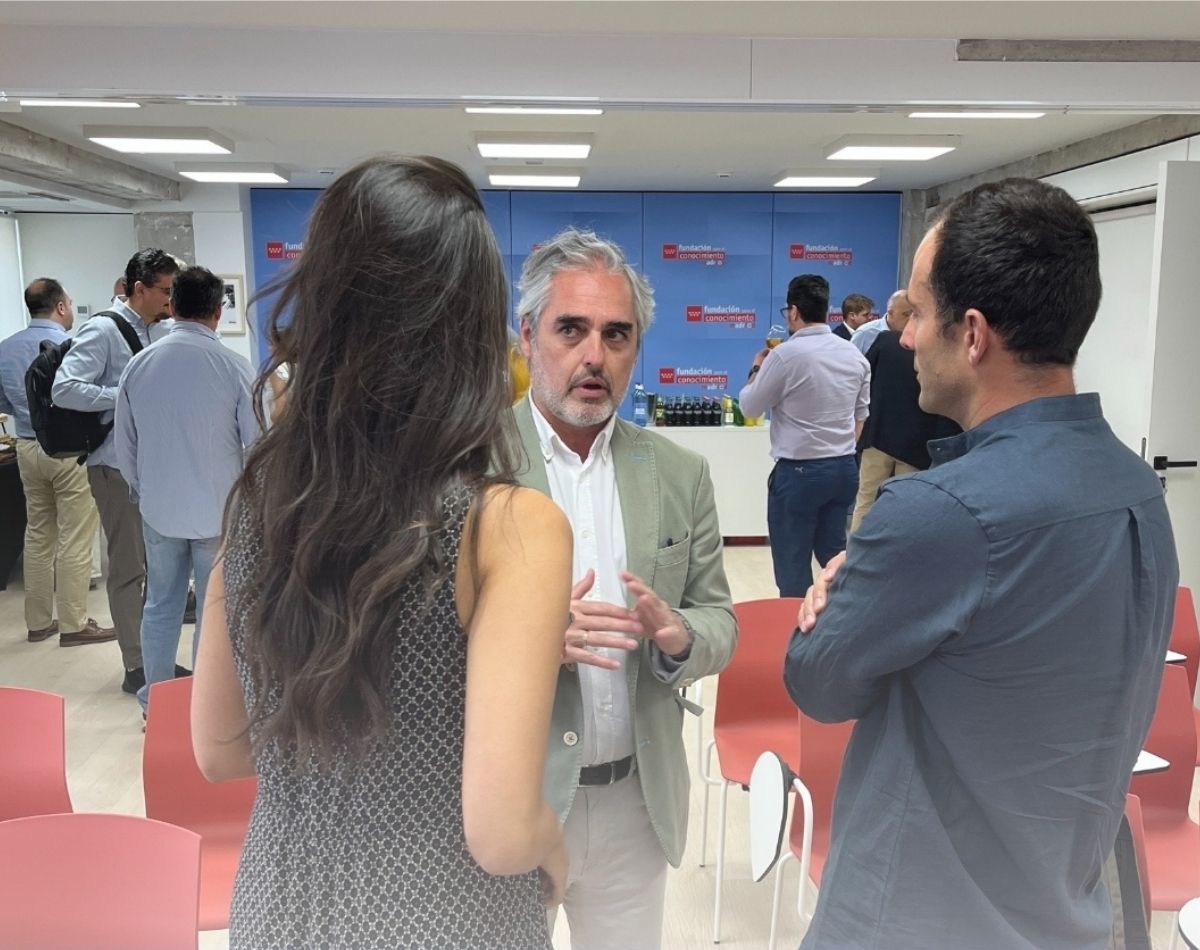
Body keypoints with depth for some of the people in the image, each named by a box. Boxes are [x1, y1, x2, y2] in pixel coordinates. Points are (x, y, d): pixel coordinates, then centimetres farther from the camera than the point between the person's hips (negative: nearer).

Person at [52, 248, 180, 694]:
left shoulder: (149, 332, 12)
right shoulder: (102, 331, -12)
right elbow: (64, 389, -20)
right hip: (118, 465, -8)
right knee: (129, 568, 0)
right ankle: (136, 667, 11)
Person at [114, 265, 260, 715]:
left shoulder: (139, 363, -2)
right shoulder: (234, 366, -14)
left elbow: (123, 442, 7)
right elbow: (257, 441, -9)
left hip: (159, 509, 4)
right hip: (219, 510, -3)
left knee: (160, 606, 16)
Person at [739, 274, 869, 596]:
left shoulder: (785, 355, -12)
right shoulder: (855, 355, 6)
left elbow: (749, 406, -1)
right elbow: (860, 416, 13)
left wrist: (757, 369, 15)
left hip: (798, 471, -6)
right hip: (845, 468, 6)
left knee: (793, 567, 2)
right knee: (835, 558, 14)